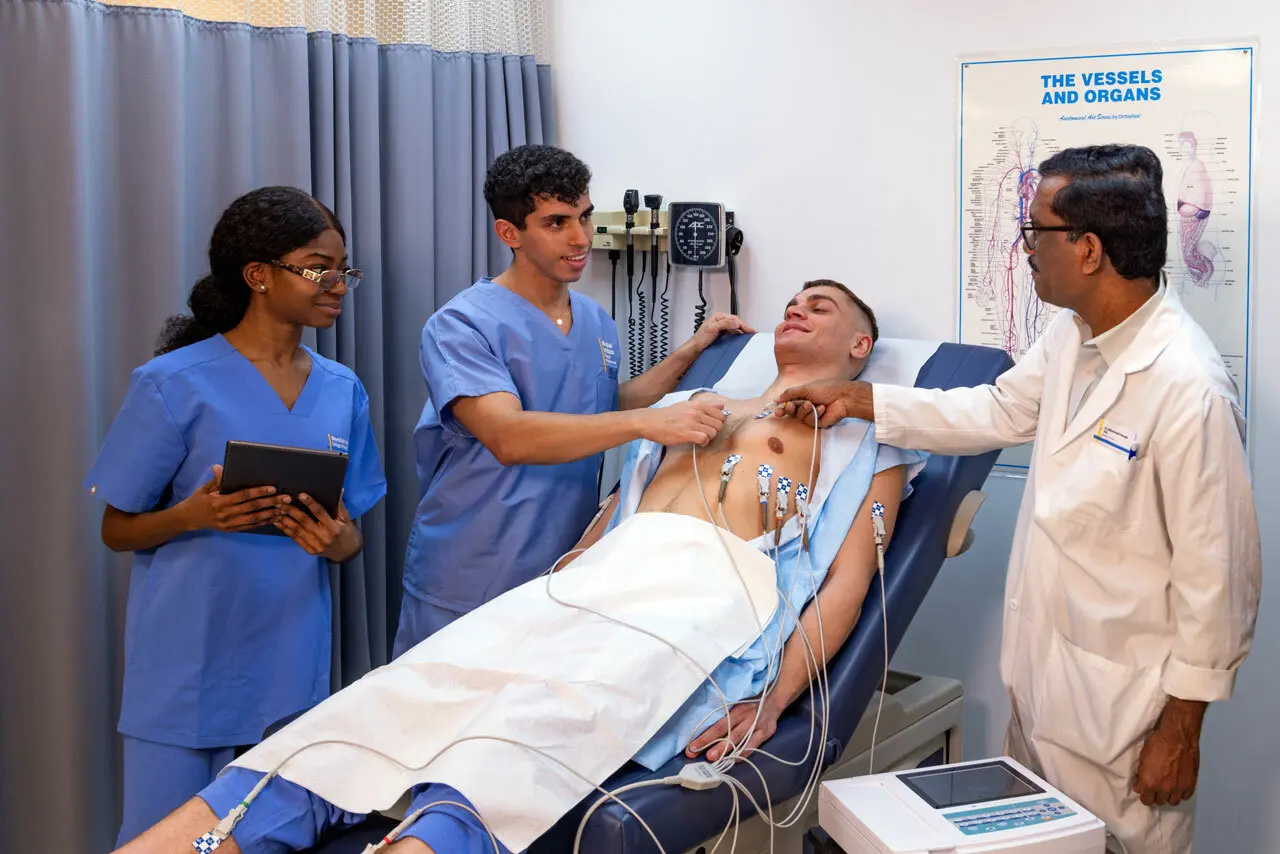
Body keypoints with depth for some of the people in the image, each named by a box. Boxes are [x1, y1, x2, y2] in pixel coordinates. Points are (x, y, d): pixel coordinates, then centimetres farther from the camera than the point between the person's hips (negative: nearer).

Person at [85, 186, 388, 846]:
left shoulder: (341, 391, 7)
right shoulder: (174, 384, -7)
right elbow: (117, 530, -2)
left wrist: (339, 541, -11)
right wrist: (195, 516, -22)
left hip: (294, 669, 4)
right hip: (186, 669, -4)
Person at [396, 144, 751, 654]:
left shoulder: (598, 323, 8)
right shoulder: (462, 325, -15)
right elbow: (508, 438, -29)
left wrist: (691, 351, 11)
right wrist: (646, 423, -35)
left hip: (566, 575, 6)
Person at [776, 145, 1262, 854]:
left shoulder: (1188, 389, -27)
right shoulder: (1073, 333, 0)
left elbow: (1217, 574, -22)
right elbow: (996, 412, 17)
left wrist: (1181, 729, -14)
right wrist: (855, 399, 16)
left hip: (1123, 702, -8)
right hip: (1041, 666, 9)